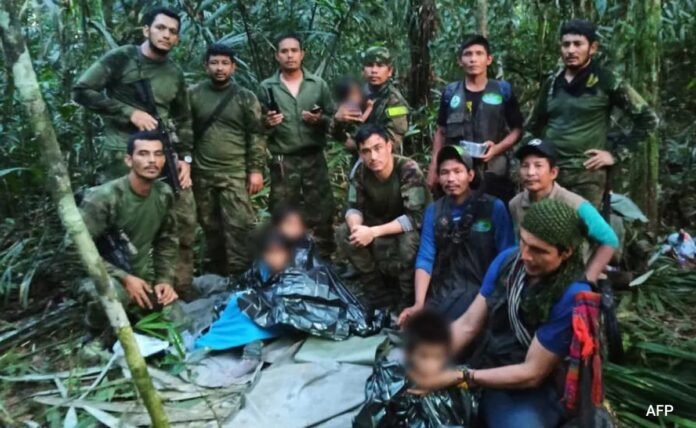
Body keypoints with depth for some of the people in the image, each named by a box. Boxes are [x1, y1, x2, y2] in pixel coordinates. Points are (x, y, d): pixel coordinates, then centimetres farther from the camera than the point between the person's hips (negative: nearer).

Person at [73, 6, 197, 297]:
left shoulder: (175, 75, 15)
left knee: (184, 221, 3)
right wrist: (130, 112, -13)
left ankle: (181, 292, 16)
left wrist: (185, 157, 7)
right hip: (122, 155, -5)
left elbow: (183, 120, 20)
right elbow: (81, 91, -6)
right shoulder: (121, 58, -1)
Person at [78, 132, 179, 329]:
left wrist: (165, 279, -4)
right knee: (112, 293, -39)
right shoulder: (103, 198, -24)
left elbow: (167, 239, 8)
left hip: (142, 275, 6)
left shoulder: (164, 195, -5)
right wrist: (123, 278, -25)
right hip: (106, 275, -6)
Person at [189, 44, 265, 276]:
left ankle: (239, 275, 1)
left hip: (235, 173, -2)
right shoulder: (193, 95, 6)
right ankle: (214, 273, 25)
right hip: (202, 173, 2)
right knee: (210, 226, 11)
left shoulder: (246, 97, 2)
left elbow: (256, 136, 0)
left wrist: (256, 169, -6)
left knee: (238, 225, -7)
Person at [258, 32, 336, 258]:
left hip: (314, 159, 1)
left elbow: (335, 120, 7)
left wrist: (320, 120, -13)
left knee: (321, 214, 4)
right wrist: (267, 123, -16)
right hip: (282, 162, 0)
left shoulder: (318, 84, 6)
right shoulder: (267, 87, 4)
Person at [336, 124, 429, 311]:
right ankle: (378, 291, -3)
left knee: (408, 241, -38)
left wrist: (373, 232, -38)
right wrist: (356, 226, -32)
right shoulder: (360, 171, -14)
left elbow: (415, 217, -33)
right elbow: (354, 208, -8)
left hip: (414, 229, -5)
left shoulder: (408, 170, -29)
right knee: (344, 234, -17)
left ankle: (408, 298, -10)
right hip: (382, 224, 5)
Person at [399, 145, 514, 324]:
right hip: (442, 291, 3)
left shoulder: (494, 207, -3)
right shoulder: (433, 210, 7)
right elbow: (425, 258, 0)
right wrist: (419, 304, -13)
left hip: (482, 289, -3)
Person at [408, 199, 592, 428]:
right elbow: (468, 324, -1)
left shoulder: (573, 296, -22)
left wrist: (456, 377, -22)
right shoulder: (508, 259, -5)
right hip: (484, 370, 6)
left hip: (531, 392, -5)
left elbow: (532, 373, -18)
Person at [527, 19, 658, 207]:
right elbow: (534, 125, 25)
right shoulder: (551, 83, 12)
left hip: (586, 174, -4)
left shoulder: (607, 82, -2)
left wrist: (616, 153, -4)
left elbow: (648, 119, 1)